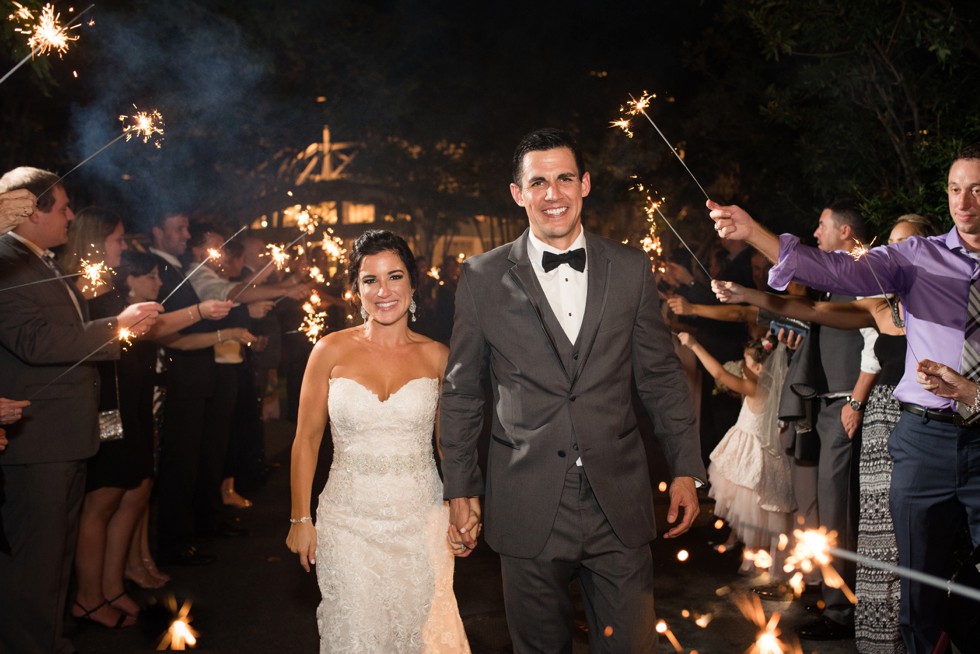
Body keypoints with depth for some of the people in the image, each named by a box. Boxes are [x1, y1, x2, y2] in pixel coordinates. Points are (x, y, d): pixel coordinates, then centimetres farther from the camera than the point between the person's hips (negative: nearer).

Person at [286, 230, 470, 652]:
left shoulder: (435, 356, 0)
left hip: (420, 520, 1)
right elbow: (306, 439, 3)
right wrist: (300, 519, 2)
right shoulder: (332, 351, -3)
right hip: (349, 521, -1)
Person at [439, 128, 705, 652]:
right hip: (528, 507, -1)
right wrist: (460, 491, 4)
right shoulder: (483, 277, 1)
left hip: (620, 505, 1)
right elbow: (461, 394, 5)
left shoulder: (631, 269, 5)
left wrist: (686, 469, 5)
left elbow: (661, 375, 9)